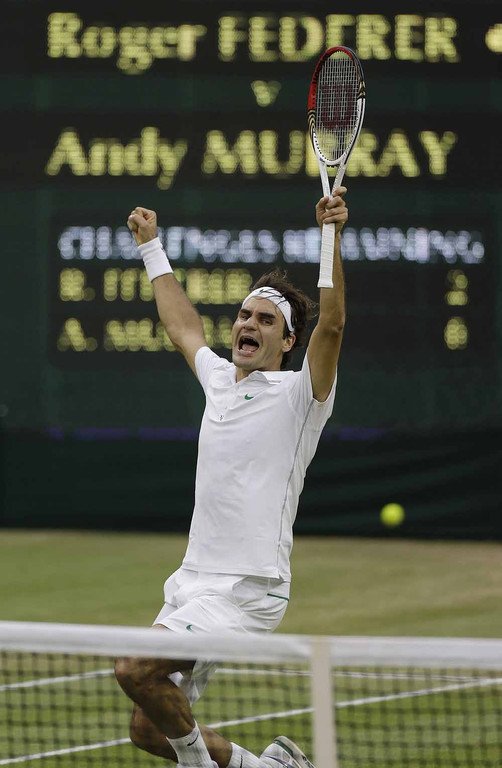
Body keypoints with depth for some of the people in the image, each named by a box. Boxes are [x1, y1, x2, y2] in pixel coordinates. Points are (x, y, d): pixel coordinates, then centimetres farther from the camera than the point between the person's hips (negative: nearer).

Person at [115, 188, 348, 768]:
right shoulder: (220, 379, 15)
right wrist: (151, 247, 42)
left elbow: (331, 325, -23)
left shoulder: (298, 393, -5)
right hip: (193, 581, 8)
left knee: (135, 669, -25)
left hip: (246, 590, -8)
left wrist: (332, 237, -33)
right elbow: (184, 327, 34)